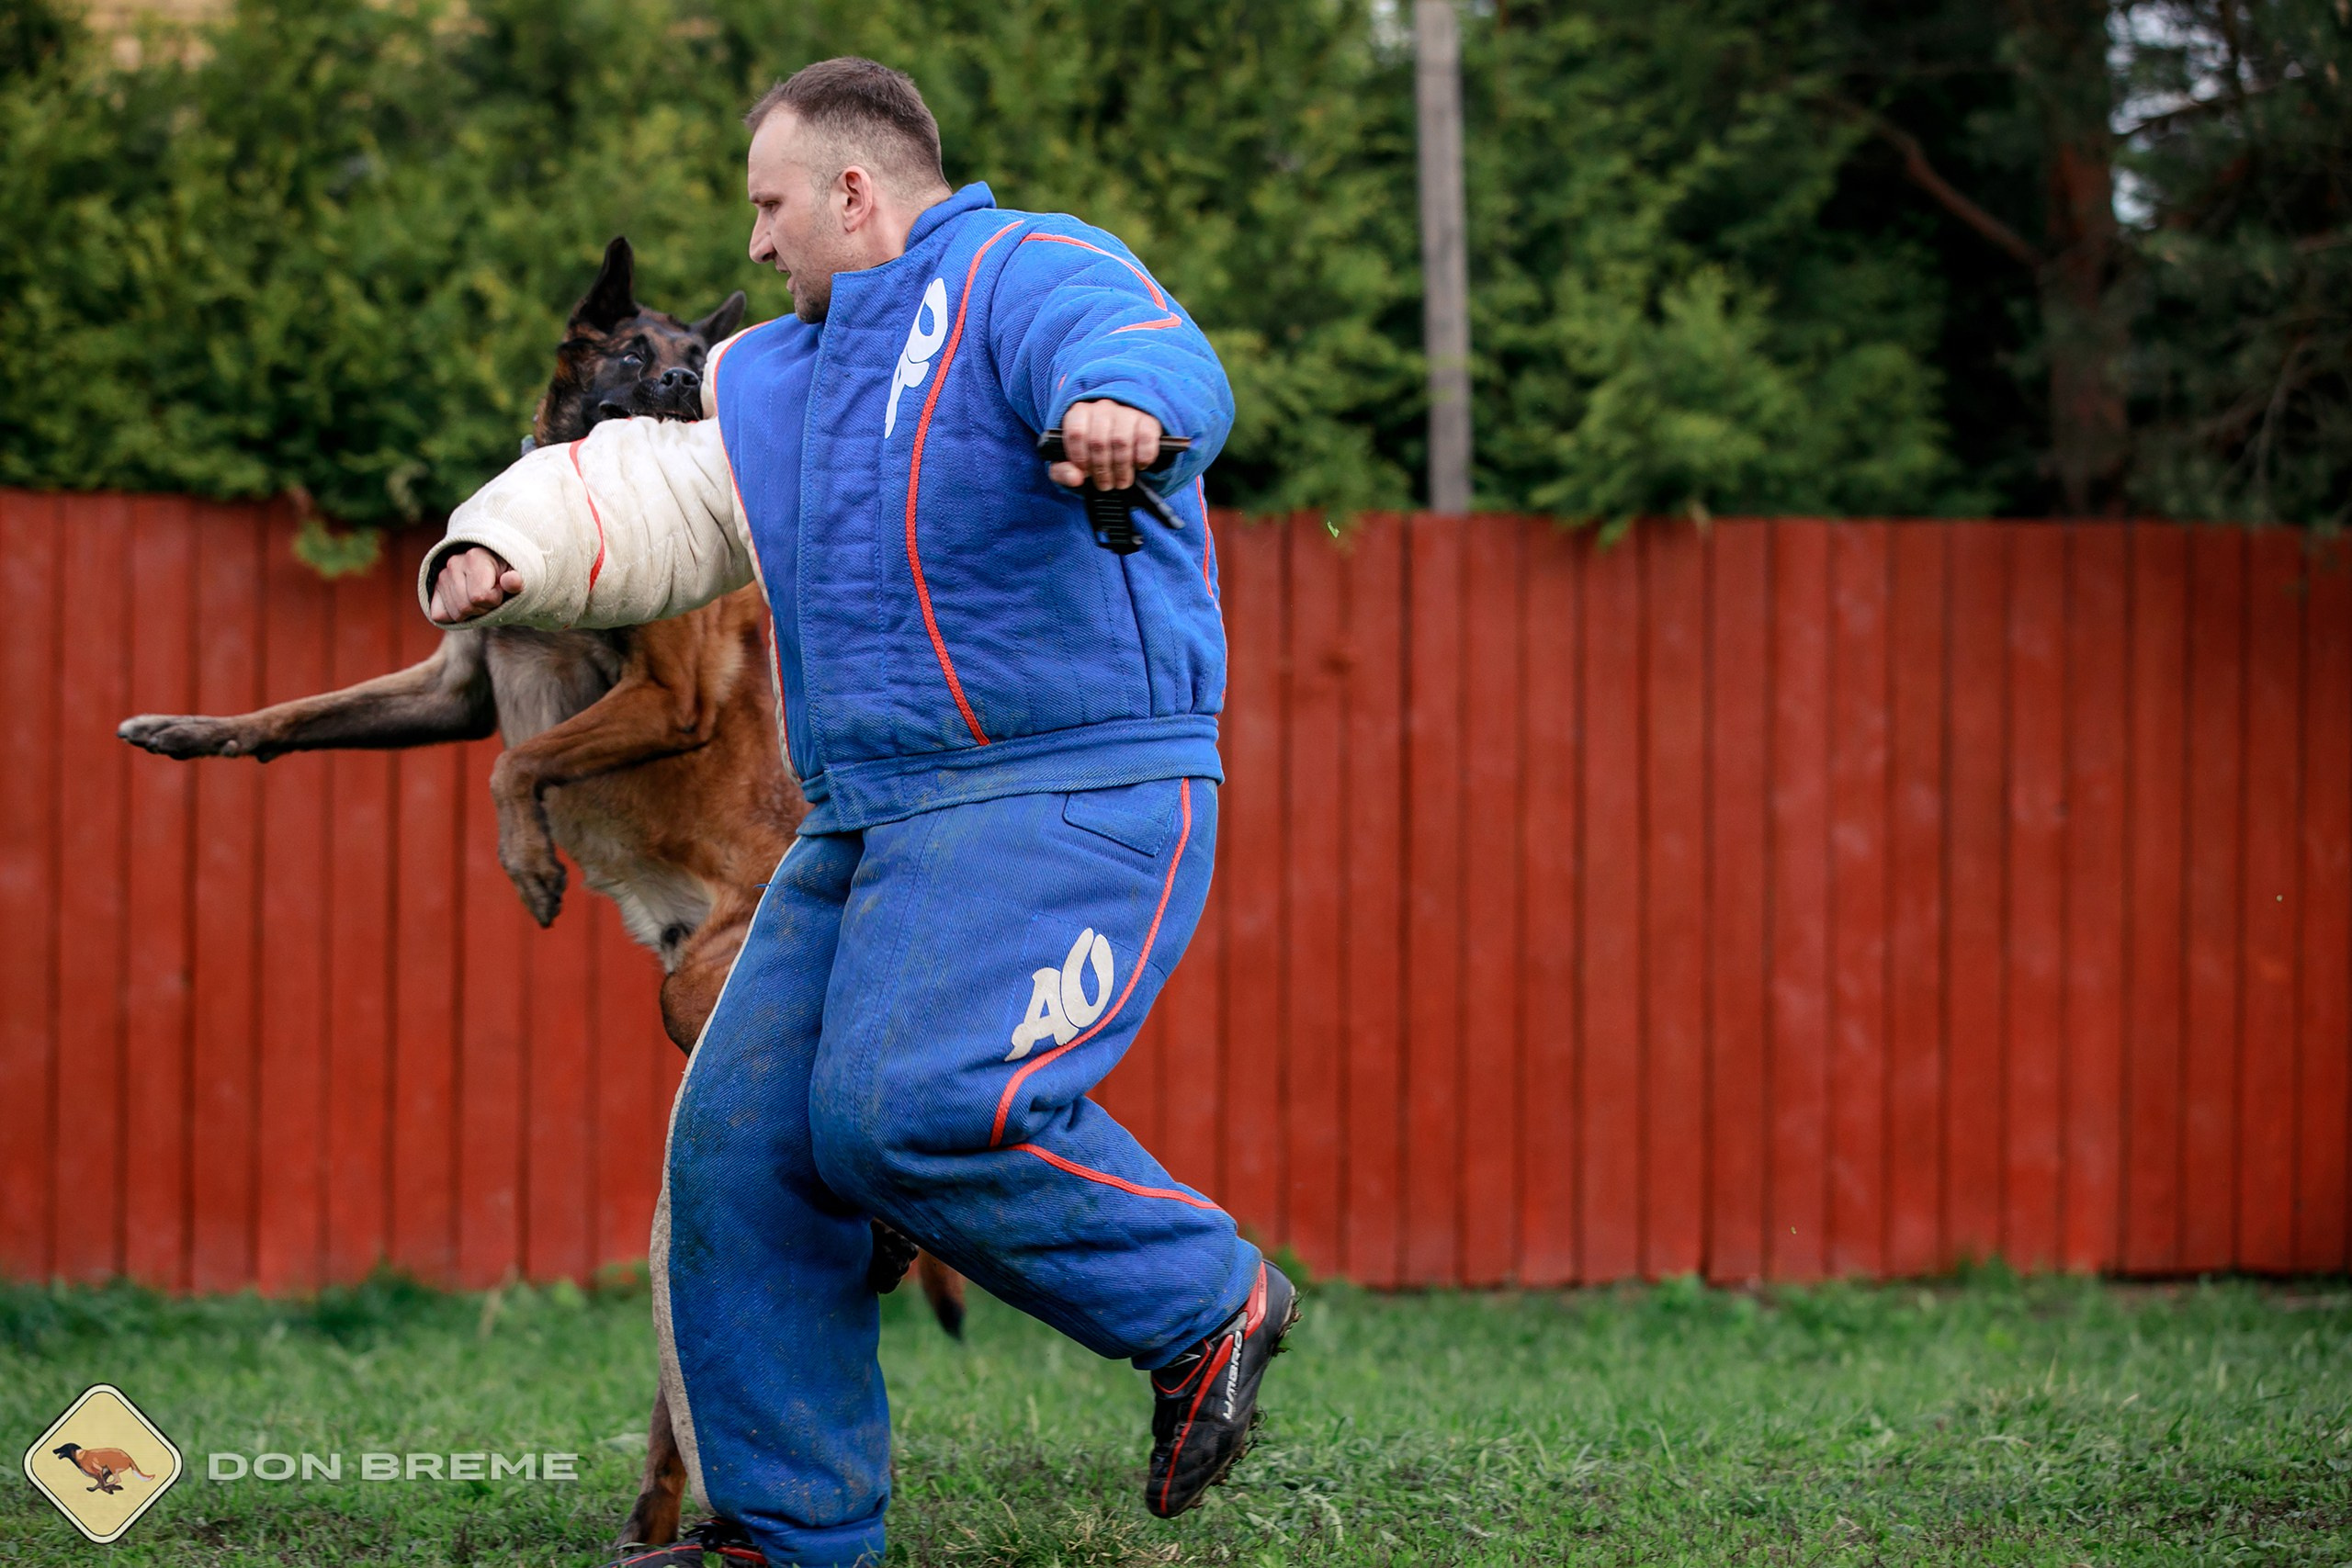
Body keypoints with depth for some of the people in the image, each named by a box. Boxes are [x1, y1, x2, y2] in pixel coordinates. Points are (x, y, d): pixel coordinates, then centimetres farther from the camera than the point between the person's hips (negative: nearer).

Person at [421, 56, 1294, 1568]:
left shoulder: (1031, 273, -6)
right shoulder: (792, 379, 23)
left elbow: (1159, 361, -27)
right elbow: (648, 497, 25)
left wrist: (1121, 406, -52)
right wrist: (501, 554, 3)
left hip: (1067, 803, -9)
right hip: (876, 823, 9)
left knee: (913, 1110, -26)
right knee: (743, 1136, 0)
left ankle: (1209, 1306, -5)